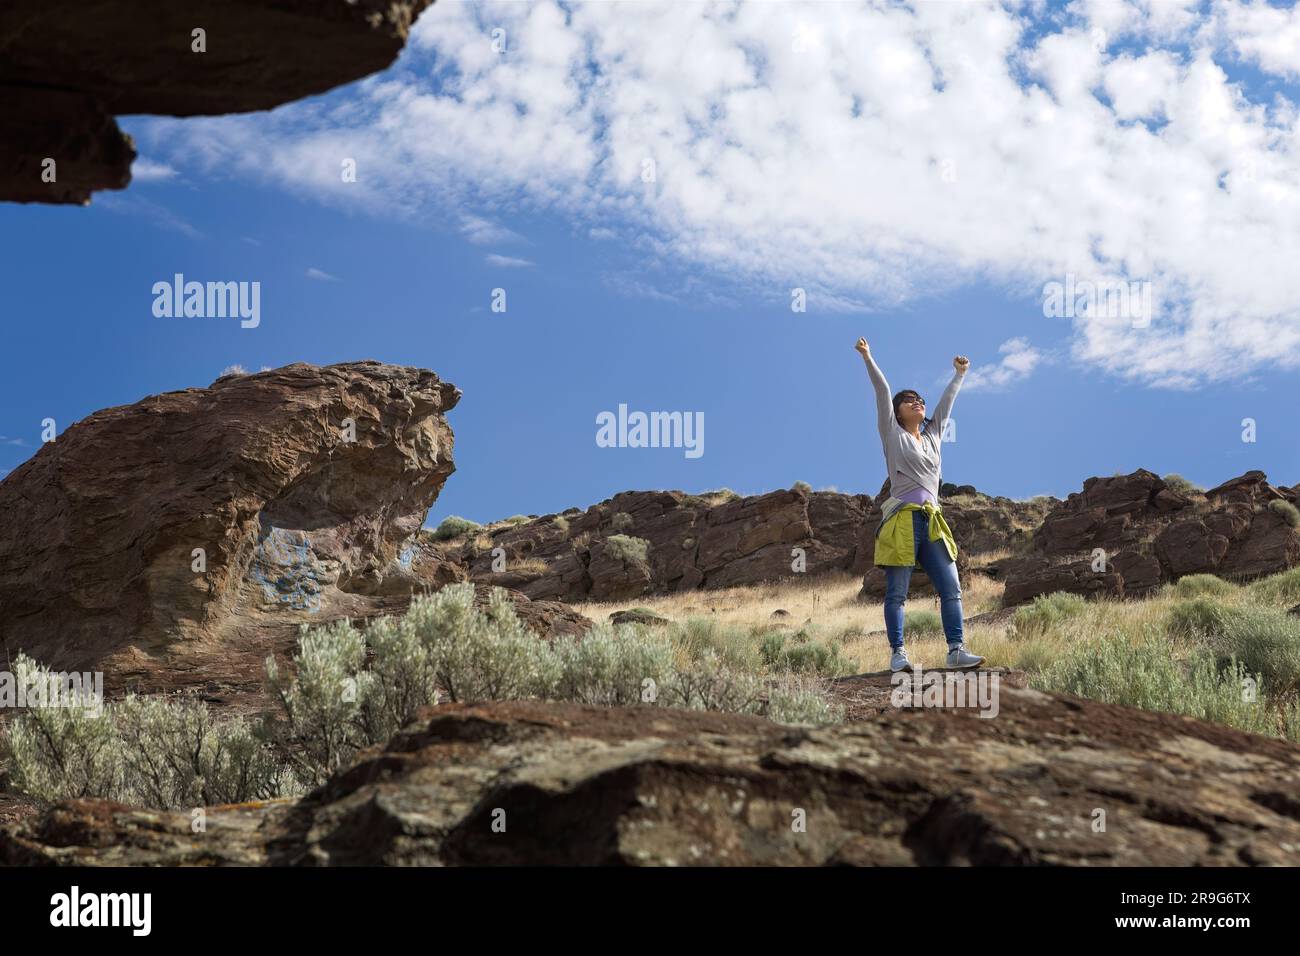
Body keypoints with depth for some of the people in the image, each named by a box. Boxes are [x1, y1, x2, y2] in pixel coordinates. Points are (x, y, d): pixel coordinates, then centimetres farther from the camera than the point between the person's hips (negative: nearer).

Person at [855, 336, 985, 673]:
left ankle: (956, 650, -4)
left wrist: (959, 374, 37)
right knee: (896, 593, -4)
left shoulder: (933, 436, 21)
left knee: (951, 588, -4)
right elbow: (882, 392, 1)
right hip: (902, 520, -5)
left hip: (932, 523, 5)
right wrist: (868, 358, -4)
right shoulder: (893, 435, 7)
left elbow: (947, 401, 30)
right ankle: (898, 653, -4)